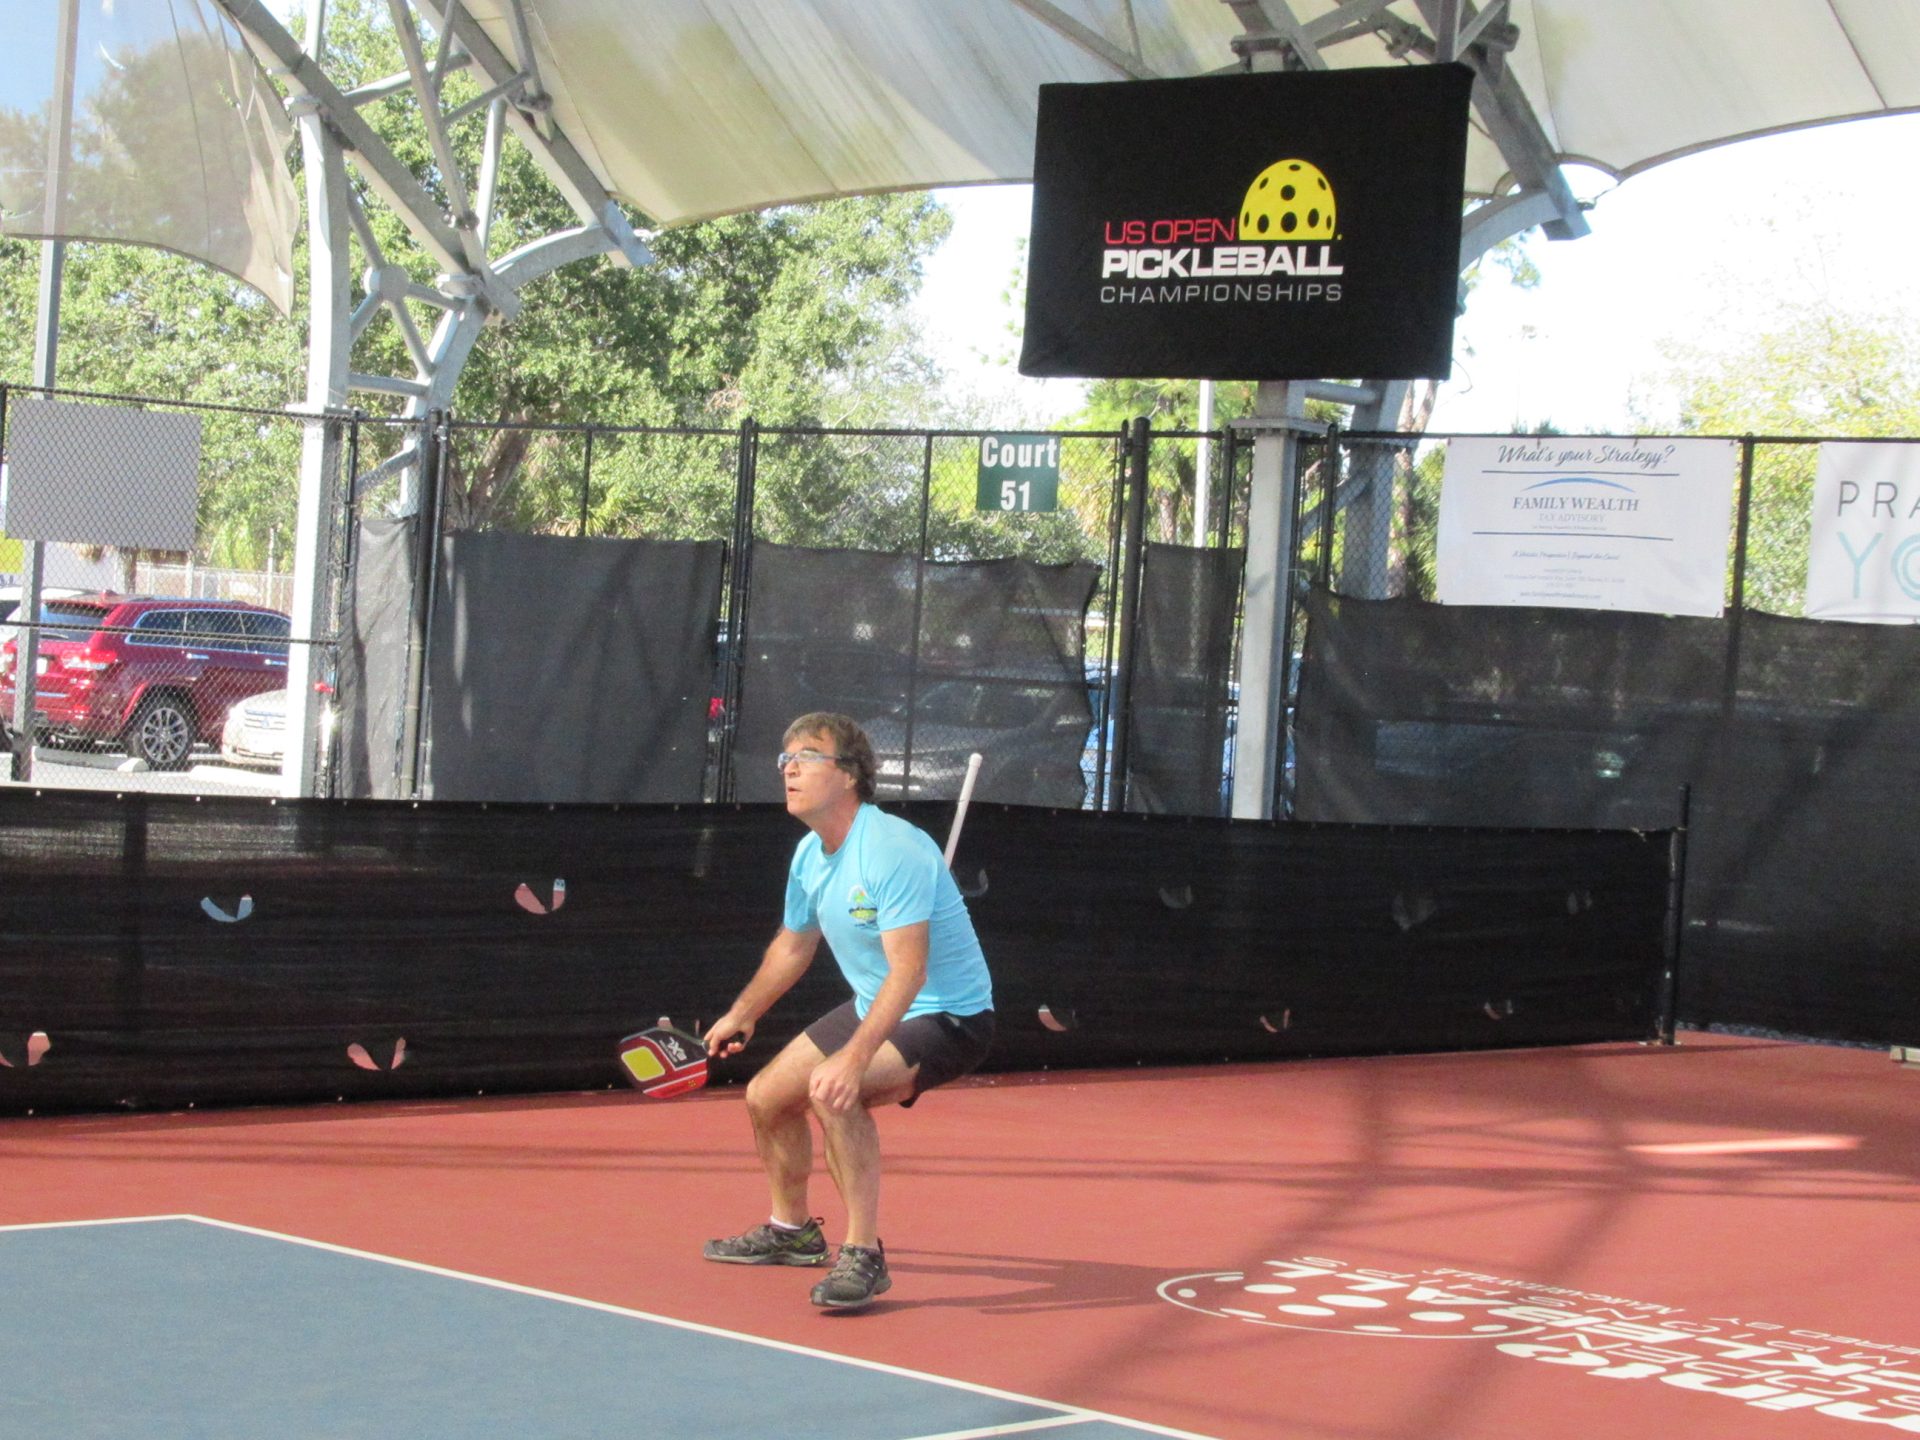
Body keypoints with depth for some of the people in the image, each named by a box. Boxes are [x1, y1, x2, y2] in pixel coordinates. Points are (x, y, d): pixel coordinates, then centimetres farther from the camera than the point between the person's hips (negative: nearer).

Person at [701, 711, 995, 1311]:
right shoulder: (809, 855, 2)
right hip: (871, 1010, 10)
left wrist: (854, 1058, -46)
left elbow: (908, 972, -36)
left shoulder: (892, 851, -28)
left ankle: (863, 1255, -22)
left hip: (947, 1017, -10)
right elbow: (792, 946, 22)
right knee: (765, 1097, 12)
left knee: (832, 1091, -33)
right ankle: (792, 1231, 37)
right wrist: (742, 1014, 31)